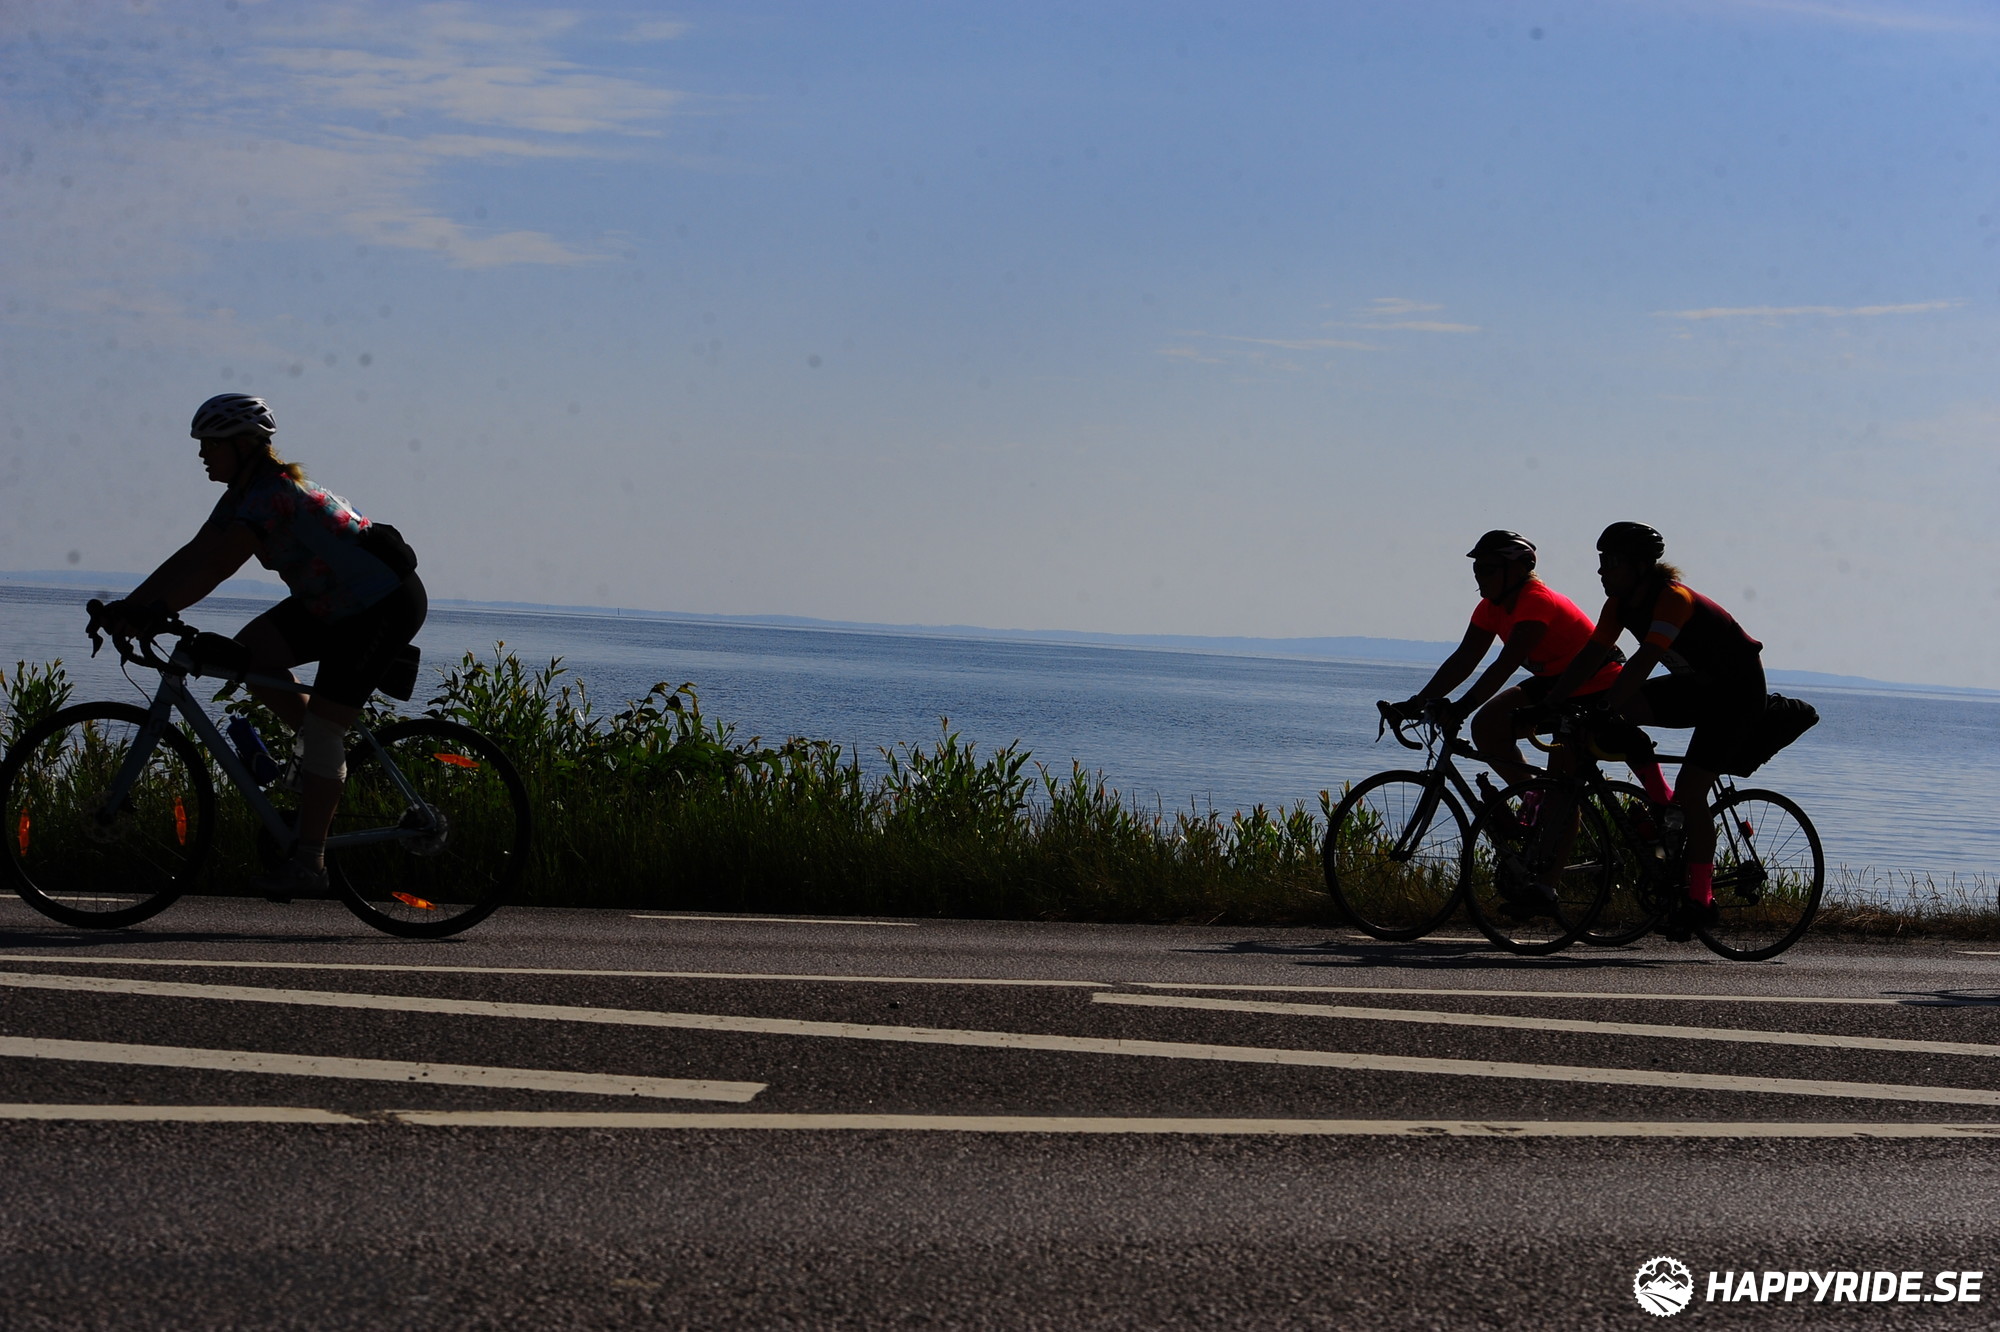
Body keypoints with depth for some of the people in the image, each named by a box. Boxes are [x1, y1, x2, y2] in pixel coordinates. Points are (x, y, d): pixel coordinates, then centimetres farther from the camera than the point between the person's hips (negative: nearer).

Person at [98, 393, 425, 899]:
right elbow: (193, 555, 3)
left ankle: (308, 861, -9)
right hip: (335, 603, 10)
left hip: (386, 605, -10)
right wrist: (127, 607, -4)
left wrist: (152, 611, -36)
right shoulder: (243, 495, 7)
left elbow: (216, 564, -32)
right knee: (249, 651, -2)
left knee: (321, 728, -13)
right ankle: (329, 751, 11)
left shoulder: (273, 495, -23)